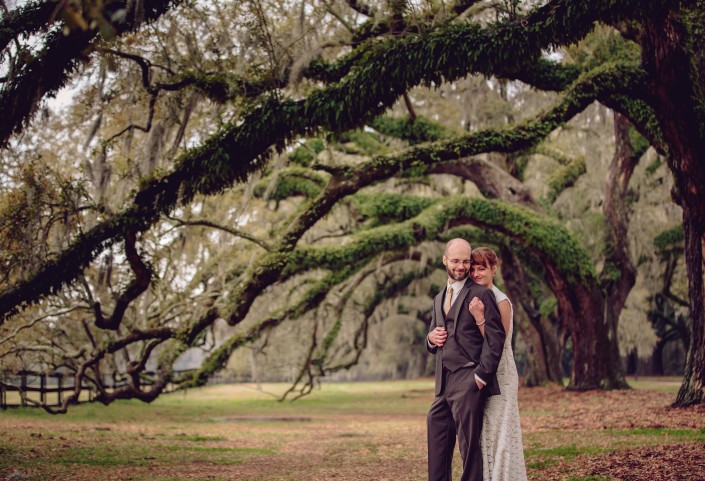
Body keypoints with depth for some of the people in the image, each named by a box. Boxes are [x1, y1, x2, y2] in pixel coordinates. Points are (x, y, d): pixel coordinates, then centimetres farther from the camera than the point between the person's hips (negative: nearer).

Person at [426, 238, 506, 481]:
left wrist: (482, 374, -15)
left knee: (468, 442, -4)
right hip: (444, 382, 7)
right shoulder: (439, 299, 21)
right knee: (437, 440, 8)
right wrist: (431, 338, 4)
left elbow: (496, 336, -10)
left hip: (468, 381, -7)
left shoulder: (481, 293, -3)